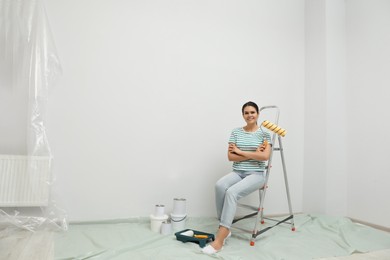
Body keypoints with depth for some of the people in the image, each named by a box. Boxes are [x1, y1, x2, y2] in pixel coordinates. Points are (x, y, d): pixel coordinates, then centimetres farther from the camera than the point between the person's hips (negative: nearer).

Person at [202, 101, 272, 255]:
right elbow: (230, 156, 0)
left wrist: (240, 151, -9)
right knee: (220, 185, -32)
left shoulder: (264, 133, 2)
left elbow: (265, 156, -12)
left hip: (256, 174, -3)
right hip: (237, 173, 3)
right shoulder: (236, 132, 8)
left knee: (231, 192, -33)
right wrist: (253, 154, -10)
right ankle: (225, 229, -18)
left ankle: (219, 240, -31)